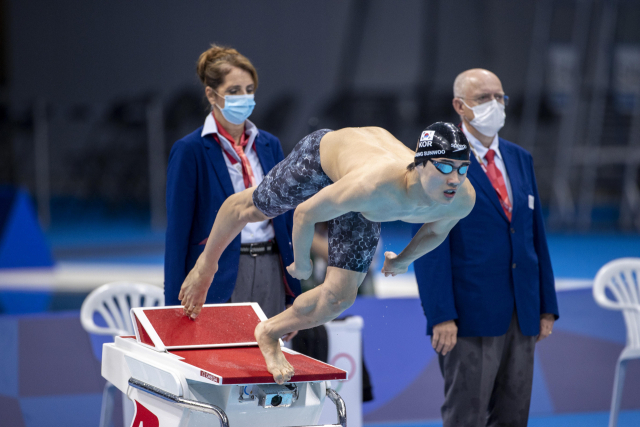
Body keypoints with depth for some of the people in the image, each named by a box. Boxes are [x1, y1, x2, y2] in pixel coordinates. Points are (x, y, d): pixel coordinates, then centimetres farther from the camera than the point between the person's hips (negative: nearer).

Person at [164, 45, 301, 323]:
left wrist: (294, 296, 11)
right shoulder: (190, 150, -5)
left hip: (271, 272, 5)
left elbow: (286, 217, 15)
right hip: (221, 278, -5)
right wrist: (175, 305, -9)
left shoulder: (270, 145, 12)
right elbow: (177, 230, -6)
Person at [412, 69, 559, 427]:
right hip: (471, 314, -6)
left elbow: (536, 234, 16)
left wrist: (547, 307, 10)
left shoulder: (520, 159, 15)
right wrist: (441, 316, -18)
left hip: (523, 316, 6)